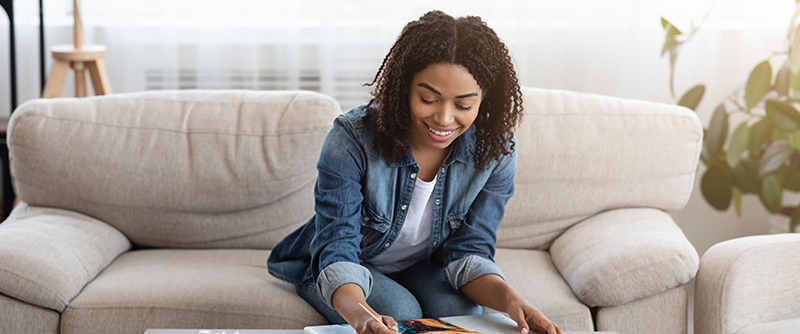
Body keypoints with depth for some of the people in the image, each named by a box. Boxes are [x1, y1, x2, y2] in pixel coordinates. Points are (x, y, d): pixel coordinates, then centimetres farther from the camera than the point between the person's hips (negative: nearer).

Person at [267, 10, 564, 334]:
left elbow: (468, 251, -15)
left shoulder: (496, 152, -20)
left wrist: (509, 297, -39)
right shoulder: (352, 139, -30)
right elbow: (337, 250, -34)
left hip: (422, 269, 3)